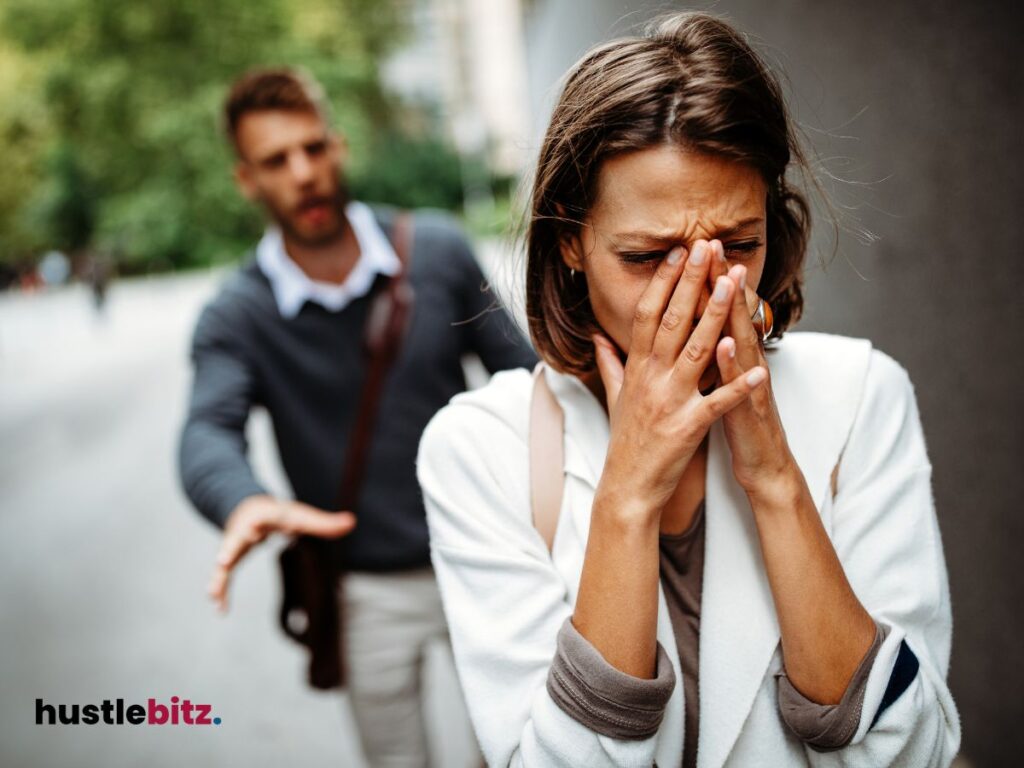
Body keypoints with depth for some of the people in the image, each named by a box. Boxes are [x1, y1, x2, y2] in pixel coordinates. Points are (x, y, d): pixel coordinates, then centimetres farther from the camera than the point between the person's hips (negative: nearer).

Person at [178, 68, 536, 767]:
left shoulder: (438, 250, -7)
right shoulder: (236, 318, -10)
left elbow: (524, 376, -2)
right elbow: (209, 433, -27)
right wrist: (244, 503, -50)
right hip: (362, 591, 0)